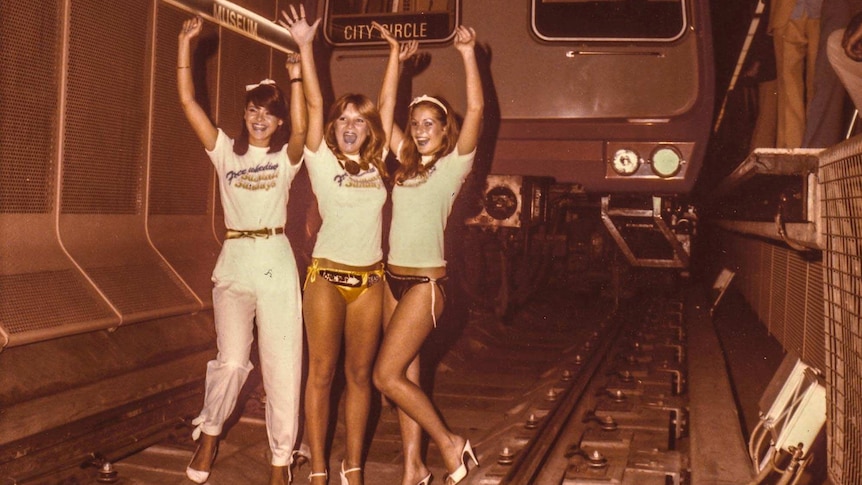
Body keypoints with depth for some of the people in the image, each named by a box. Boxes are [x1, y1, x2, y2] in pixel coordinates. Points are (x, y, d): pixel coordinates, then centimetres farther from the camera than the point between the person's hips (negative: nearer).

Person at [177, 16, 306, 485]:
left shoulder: (286, 157, 5)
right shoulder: (226, 152, 9)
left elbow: (301, 130, -18)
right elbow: (187, 102, 3)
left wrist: (297, 78, -24)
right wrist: (185, 42, -1)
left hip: (276, 263, -1)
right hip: (233, 262, 1)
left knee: (282, 365, 0)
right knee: (231, 360, -10)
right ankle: (208, 433, 20)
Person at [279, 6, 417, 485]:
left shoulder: (376, 163, 9)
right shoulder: (322, 160, 2)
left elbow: (387, 103, 13)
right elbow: (314, 103, -4)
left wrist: (395, 54, 17)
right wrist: (304, 46, -8)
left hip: (370, 279, 3)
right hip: (327, 275, -3)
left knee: (360, 374, 7)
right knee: (321, 372, 0)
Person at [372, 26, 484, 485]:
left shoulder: (454, 164, -4)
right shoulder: (407, 162, 12)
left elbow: (476, 109, -17)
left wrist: (468, 55, -20)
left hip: (425, 282, -7)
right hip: (393, 278, 7)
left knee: (386, 375, -10)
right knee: (406, 375, 9)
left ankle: (450, 444, 5)